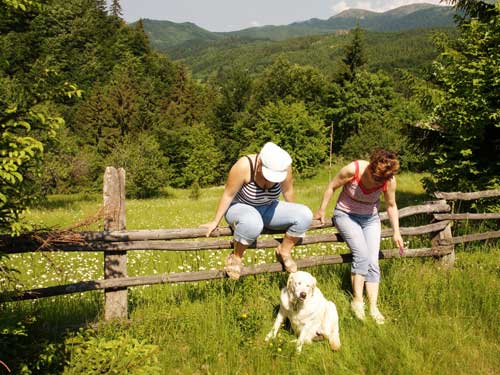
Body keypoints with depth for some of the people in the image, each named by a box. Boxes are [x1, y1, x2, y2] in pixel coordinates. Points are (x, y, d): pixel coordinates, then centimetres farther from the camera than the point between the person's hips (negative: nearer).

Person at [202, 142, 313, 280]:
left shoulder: (284, 166, -21)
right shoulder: (244, 166, -31)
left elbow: (288, 191, -2)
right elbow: (228, 195, -20)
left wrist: (293, 215, 12)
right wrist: (215, 222, -12)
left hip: (268, 209, 4)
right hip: (240, 208, -4)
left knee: (305, 215, -19)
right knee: (252, 222, -42)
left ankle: (284, 251, 5)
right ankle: (236, 256, -14)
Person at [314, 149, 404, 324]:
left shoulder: (389, 180, -17)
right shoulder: (353, 169, -26)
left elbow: (391, 206, -1)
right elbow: (332, 187, -10)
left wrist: (396, 232, -3)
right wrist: (321, 210, -4)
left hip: (370, 219, 3)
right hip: (346, 215, -3)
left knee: (373, 262, -9)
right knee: (362, 254, -23)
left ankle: (373, 307, -5)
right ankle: (357, 301, -14)